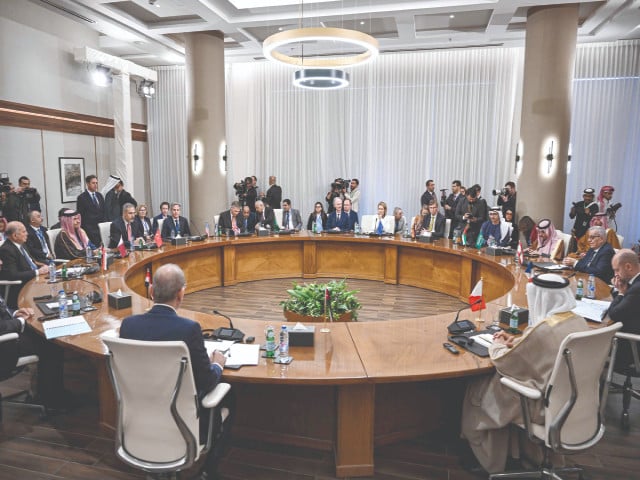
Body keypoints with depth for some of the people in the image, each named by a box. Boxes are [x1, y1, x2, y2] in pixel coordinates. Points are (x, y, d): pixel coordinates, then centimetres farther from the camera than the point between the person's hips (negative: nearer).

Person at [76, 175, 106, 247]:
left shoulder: (99, 195, 14)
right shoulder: (81, 198, -3)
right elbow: (80, 215, -4)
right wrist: (84, 229, -9)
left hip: (102, 227, 5)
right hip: (90, 230, -5)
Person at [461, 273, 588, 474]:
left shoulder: (542, 329, -29)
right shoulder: (579, 322, -3)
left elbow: (503, 362, -17)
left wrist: (498, 345, 2)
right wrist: (514, 341, 10)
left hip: (548, 405, -8)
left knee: (477, 390, 12)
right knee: (492, 380, 23)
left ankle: (485, 458, 31)